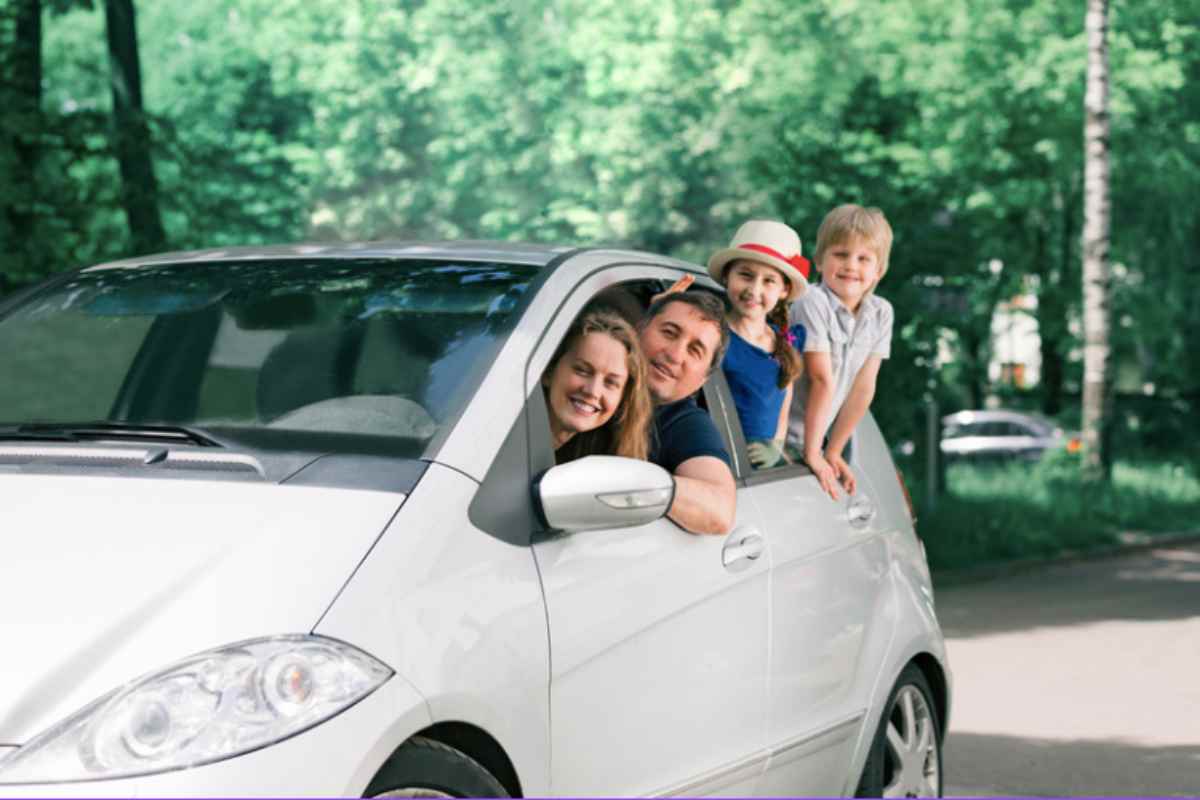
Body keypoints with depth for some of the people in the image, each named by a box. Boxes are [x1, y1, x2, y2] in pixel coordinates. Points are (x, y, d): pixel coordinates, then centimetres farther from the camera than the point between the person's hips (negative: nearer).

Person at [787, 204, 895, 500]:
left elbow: (863, 388, 2)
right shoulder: (813, 303, -18)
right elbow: (822, 381, -20)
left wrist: (833, 453, 1)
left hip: (811, 437, 6)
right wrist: (812, 453, -21)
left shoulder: (881, 313, 0)